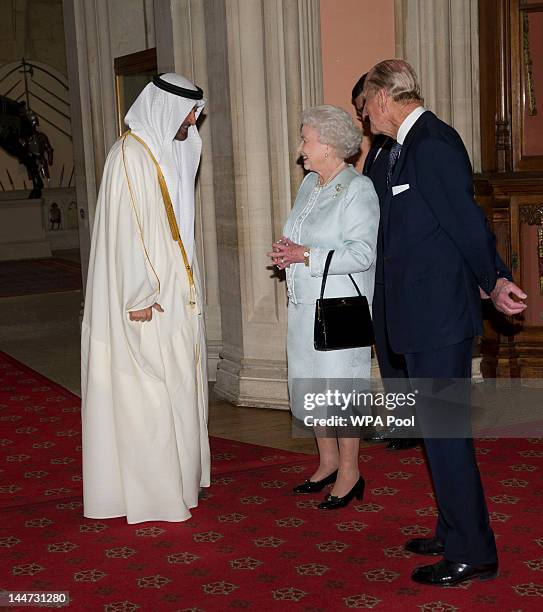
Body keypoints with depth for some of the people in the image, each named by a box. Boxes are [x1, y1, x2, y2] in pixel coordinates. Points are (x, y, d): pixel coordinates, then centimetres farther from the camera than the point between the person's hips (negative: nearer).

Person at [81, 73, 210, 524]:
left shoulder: (171, 153, 14)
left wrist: (188, 290, 12)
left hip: (178, 295, 9)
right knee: (148, 391, -4)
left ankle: (178, 475, 24)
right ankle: (151, 492, 4)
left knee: (177, 384, 13)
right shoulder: (131, 155, -14)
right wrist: (139, 296, -21)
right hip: (147, 300, -9)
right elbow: (126, 231, -19)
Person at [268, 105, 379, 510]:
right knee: (311, 384, 14)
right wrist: (286, 252, 2)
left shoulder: (358, 189, -12)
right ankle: (328, 463, 28)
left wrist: (306, 256, -19)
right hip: (305, 305, 9)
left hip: (340, 308, -8)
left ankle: (349, 472, 10)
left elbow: (362, 253, -20)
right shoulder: (310, 184, 13)